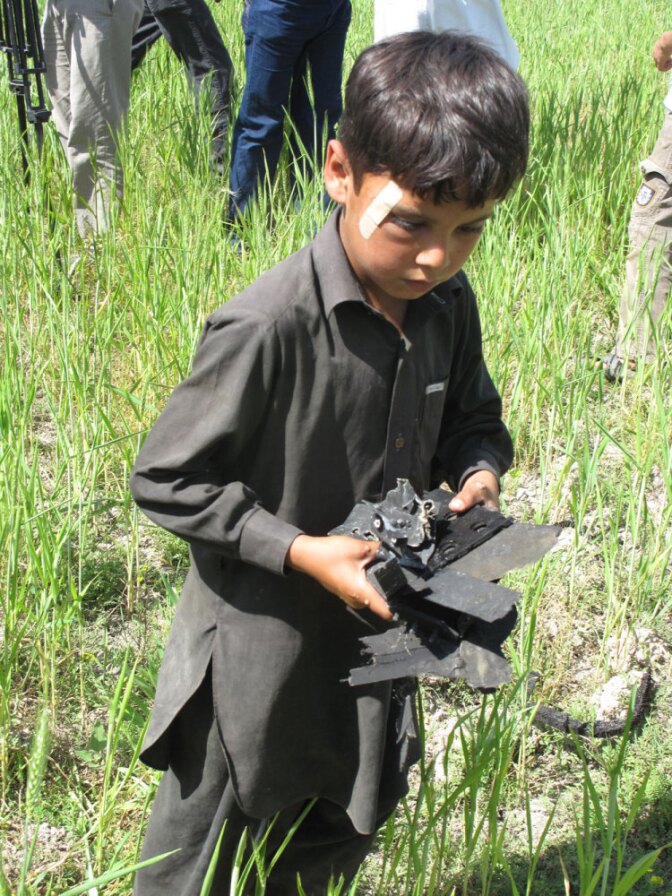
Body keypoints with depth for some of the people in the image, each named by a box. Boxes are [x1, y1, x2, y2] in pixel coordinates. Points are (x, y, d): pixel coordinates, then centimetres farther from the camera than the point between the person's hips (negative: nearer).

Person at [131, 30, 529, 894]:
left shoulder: (447, 304, -7)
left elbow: (471, 419, 11)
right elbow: (164, 479, -21)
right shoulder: (268, 327, -28)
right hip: (258, 651, -6)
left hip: (375, 629, 6)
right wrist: (301, 553, -26)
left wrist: (478, 473, -11)